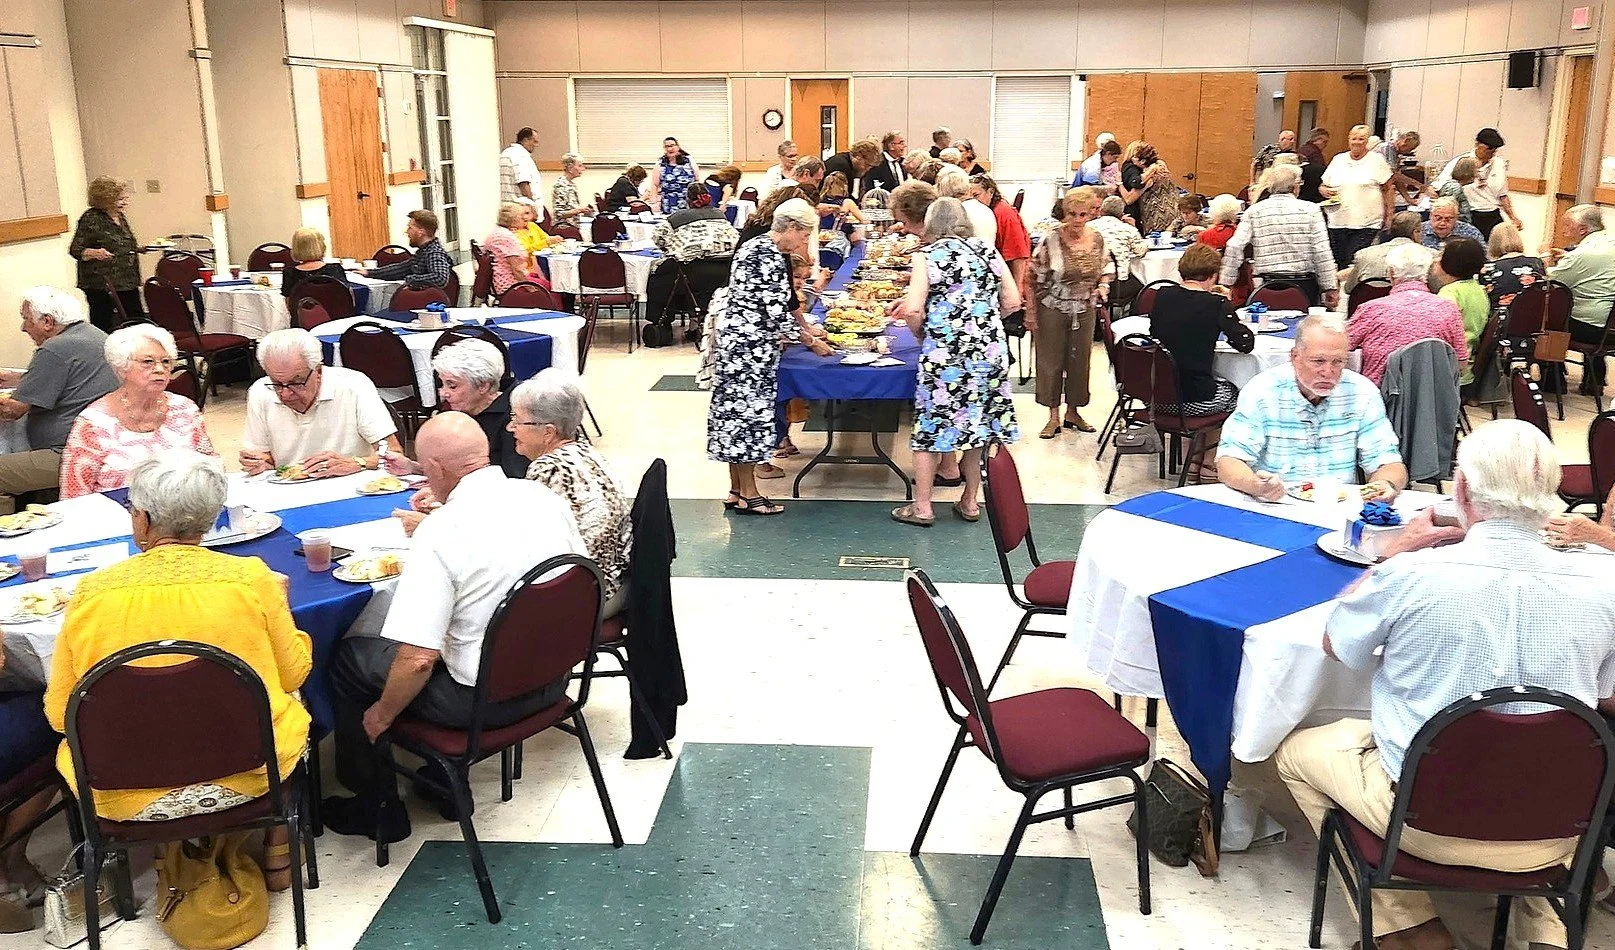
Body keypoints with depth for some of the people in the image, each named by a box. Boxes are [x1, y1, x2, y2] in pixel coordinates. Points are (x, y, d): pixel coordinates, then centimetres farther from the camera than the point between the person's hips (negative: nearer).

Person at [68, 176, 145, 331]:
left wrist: (140, 248, 14)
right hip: (101, 285, -8)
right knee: (103, 326, -5)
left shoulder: (121, 217, 14)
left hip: (127, 283, 8)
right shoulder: (91, 219, -10)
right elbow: (75, 250, -11)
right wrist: (94, 253, -28)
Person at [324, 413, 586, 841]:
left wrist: (381, 715, -7)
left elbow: (417, 659, -26)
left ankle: (377, 808, 26)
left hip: (483, 700, -7)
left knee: (349, 657, 14)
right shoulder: (546, 497, -6)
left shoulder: (439, 533, -24)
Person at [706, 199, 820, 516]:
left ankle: (736, 490, 21)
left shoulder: (751, 246, 12)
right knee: (749, 410, -2)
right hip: (752, 345, -10)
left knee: (734, 409, 12)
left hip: (733, 337, 10)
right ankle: (747, 495, 8)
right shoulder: (771, 258, -18)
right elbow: (776, 314, -20)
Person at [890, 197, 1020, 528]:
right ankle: (970, 502, 23)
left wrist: (920, 335, 5)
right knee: (976, 422, 14)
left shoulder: (927, 255, -4)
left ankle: (922, 507, 11)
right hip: (990, 351, 4)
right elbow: (1012, 302, 7)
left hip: (943, 351, -4)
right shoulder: (988, 252, 8)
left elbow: (913, 310, -13)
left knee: (931, 425, 6)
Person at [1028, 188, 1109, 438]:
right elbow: (1034, 279, -8)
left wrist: (1103, 287, -6)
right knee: (1051, 361, 4)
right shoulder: (1051, 241, -14)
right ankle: (1054, 416, 15)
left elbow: (1104, 271, 15)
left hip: (1084, 311, 4)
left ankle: (1073, 411, 27)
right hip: (1052, 310, -4)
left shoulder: (1097, 240, -1)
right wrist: (1031, 313, -9)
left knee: (1080, 361, 11)